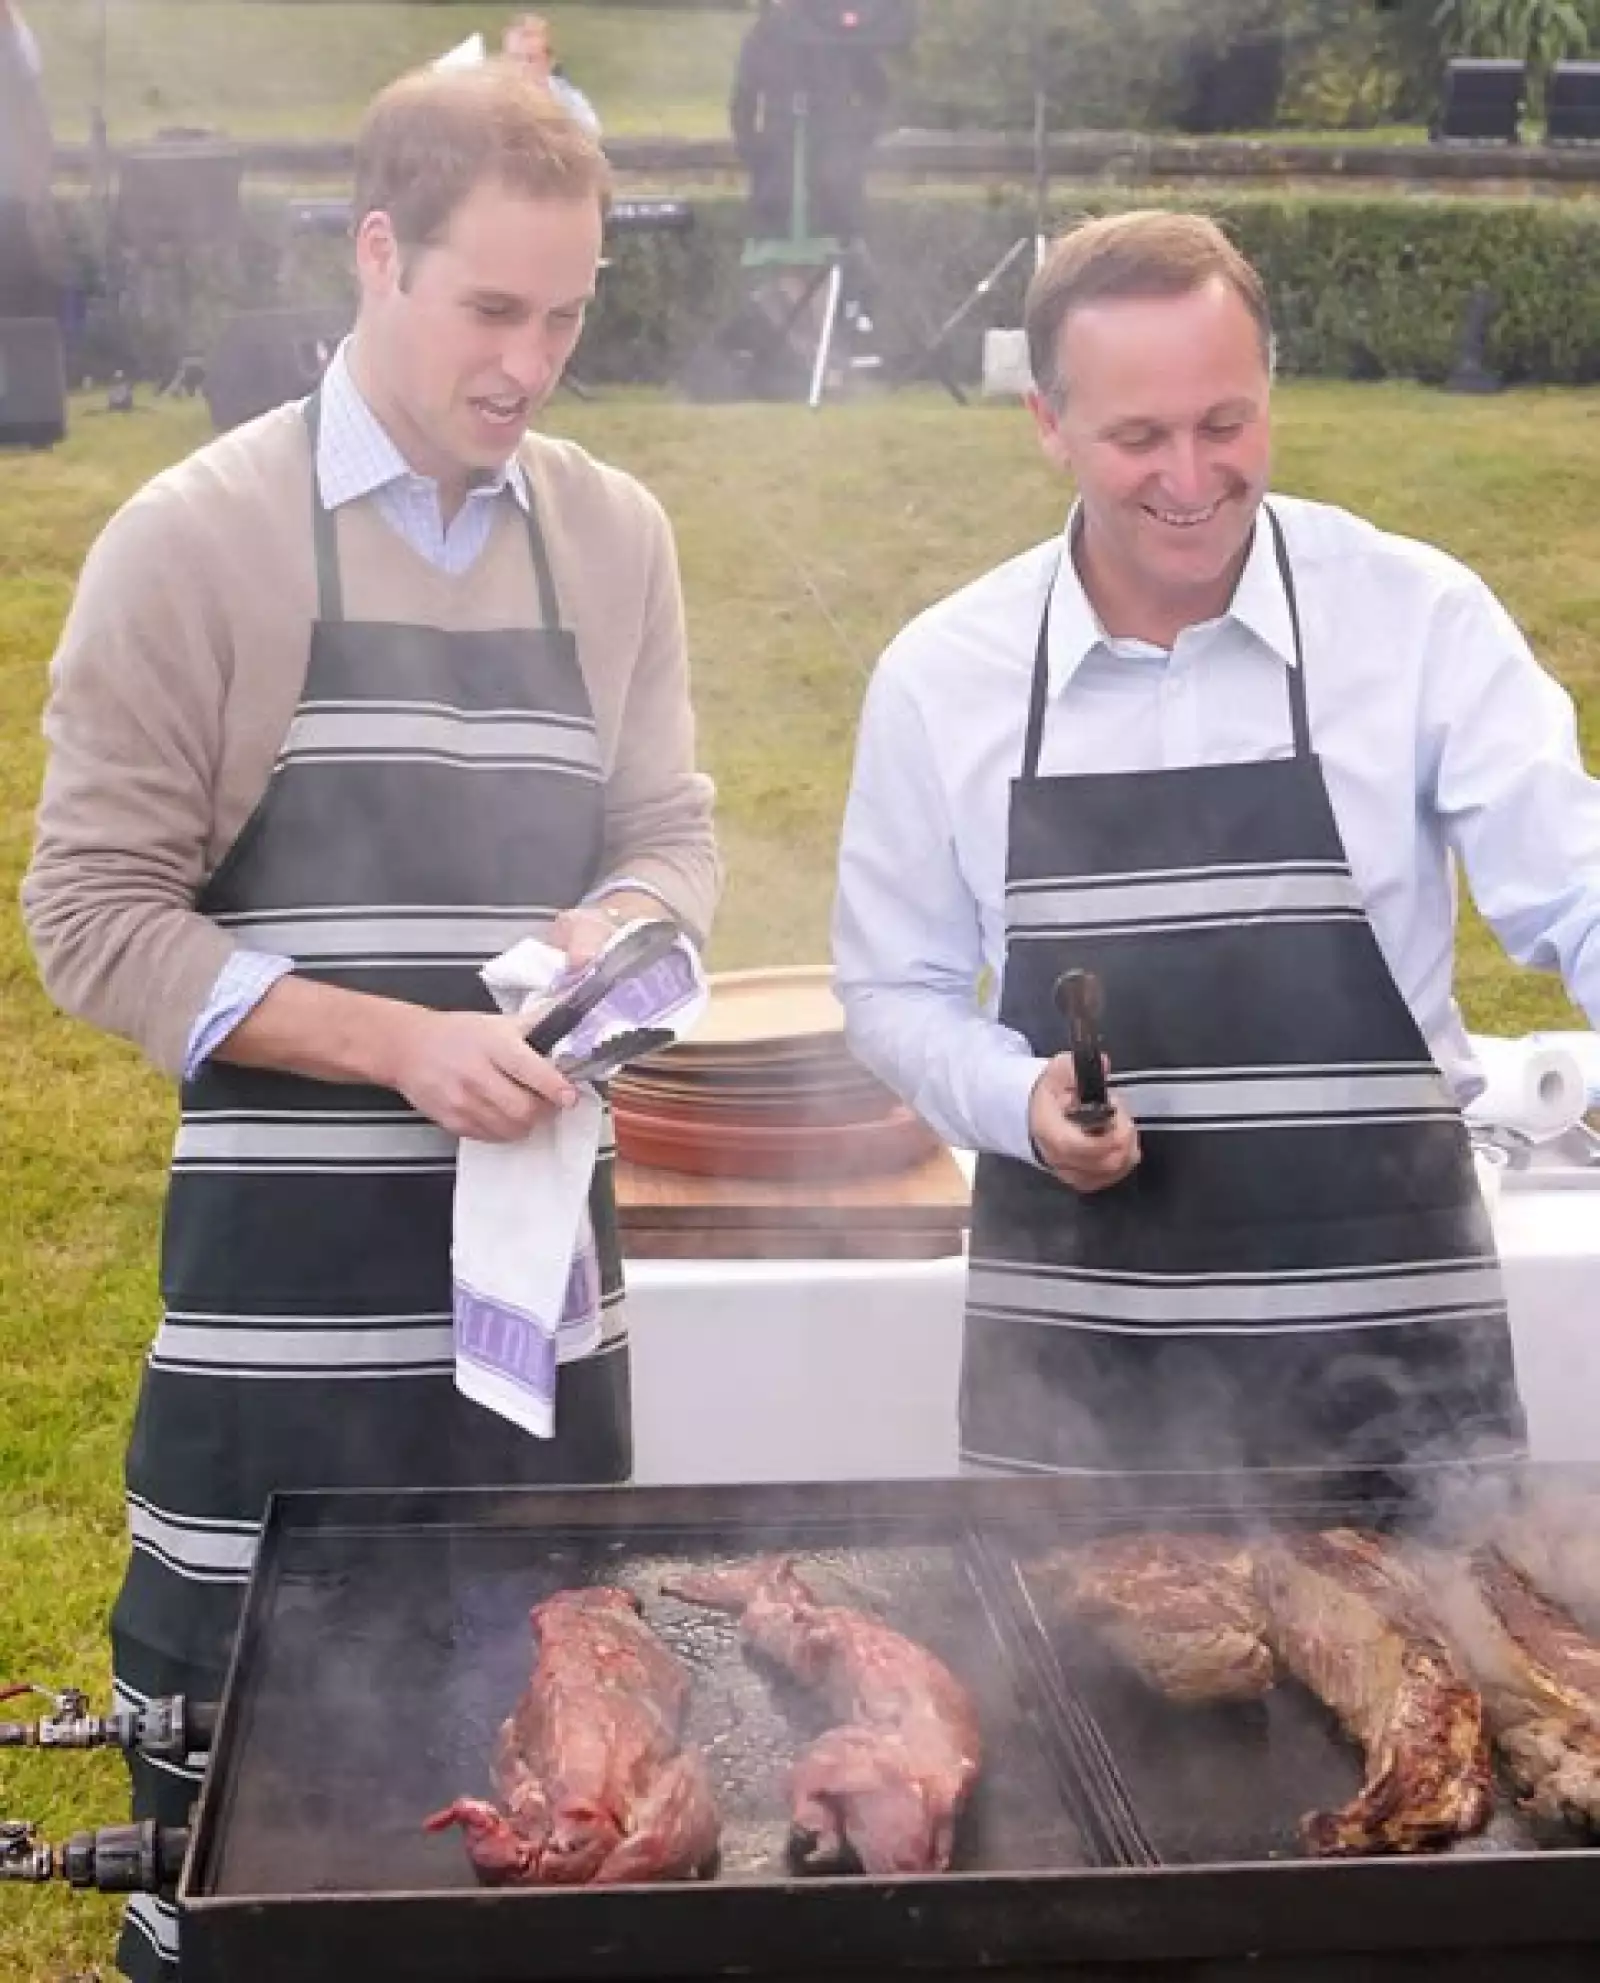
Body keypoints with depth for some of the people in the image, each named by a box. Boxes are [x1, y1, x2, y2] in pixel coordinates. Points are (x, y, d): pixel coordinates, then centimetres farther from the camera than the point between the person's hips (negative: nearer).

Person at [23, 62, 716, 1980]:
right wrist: (400, 1044, -17)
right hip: (285, 1266, -4)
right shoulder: (195, 540, -5)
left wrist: (621, 923, -8)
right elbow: (95, 916, -7)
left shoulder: (613, 538, 8)